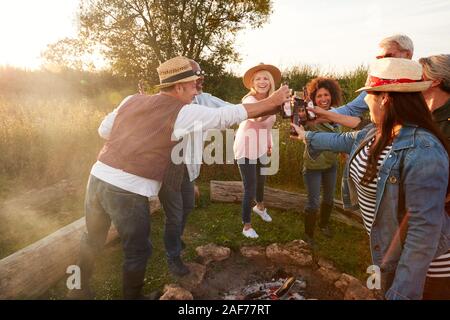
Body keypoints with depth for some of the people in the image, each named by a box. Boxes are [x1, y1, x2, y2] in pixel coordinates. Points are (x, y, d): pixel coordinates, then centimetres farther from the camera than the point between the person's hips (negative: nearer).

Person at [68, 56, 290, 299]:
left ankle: (78, 291, 45)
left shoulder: (131, 101, 11)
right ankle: (132, 296, 32)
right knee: (137, 252, 14)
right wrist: (271, 102, 5)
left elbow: (105, 131, 22)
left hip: (98, 177, 7)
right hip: (128, 190, -7)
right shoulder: (183, 113, -7)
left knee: (92, 240, 26)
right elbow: (230, 115, -4)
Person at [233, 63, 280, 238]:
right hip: (246, 149, -7)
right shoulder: (249, 100, -24)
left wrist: (270, 144, 12)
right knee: (250, 189, -4)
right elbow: (255, 117, -48)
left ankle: (260, 206, 55)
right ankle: (247, 226, 17)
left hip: (261, 149, 7)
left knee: (261, 180, 25)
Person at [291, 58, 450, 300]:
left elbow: (425, 228, -34)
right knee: (386, 288, 28)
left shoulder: (422, 152, -34)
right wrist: (308, 136, 27)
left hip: (412, 255, -8)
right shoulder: (376, 132, -6)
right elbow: (344, 140, 15)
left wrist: (402, 292, -29)